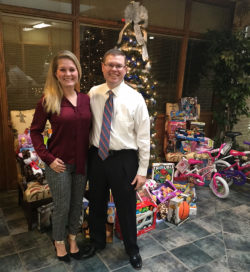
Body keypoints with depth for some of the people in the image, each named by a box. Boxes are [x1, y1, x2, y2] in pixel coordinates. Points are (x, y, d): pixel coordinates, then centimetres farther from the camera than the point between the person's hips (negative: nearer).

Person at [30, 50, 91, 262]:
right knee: (62, 206, 11)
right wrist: (48, 158, -10)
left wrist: (91, 155, 1)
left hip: (81, 163, 4)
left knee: (77, 203, 18)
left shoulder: (86, 99, 0)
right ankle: (59, 242, 39)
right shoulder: (48, 100, -11)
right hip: (60, 164, -3)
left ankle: (73, 238, 42)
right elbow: (35, 131, -5)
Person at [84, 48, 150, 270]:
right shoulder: (93, 94, 1)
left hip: (124, 160, -3)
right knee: (97, 203, 20)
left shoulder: (135, 98, -8)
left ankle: (132, 249, 40)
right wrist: (87, 155, 1)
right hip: (97, 157, 3)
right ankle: (97, 242, 48)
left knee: (127, 208, 12)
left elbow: (144, 137, -7)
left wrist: (142, 170, -8)